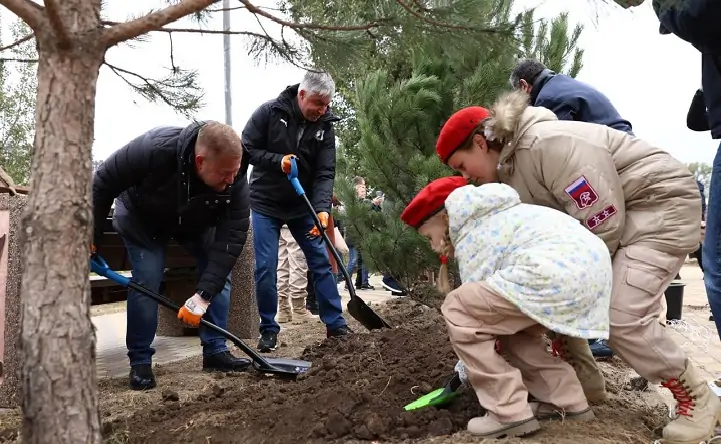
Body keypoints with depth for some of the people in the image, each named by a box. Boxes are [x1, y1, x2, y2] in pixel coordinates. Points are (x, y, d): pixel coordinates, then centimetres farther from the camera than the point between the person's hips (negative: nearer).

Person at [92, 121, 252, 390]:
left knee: (219, 274, -7)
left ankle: (215, 351, 3)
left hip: (196, 222, 3)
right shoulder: (153, 150, -43)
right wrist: (92, 235, -20)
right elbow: (102, 184, -28)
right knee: (146, 281, -15)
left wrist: (204, 294, -40)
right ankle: (140, 362, 0)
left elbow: (232, 237, -34)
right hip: (141, 217, -3)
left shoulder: (234, 182, -35)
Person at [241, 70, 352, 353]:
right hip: (266, 204, -2)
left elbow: (325, 173, -12)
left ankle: (335, 324, 11)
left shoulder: (325, 125, -6)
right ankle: (268, 329, 11)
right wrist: (277, 160, -25)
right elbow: (246, 149, -10)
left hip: (303, 205, 3)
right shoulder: (269, 112, -14)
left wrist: (322, 209, -26)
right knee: (265, 268, -4)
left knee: (322, 262, 2)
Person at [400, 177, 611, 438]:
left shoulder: (471, 238, 3)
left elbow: (478, 302, 5)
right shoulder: (488, 220, 31)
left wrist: (465, 371, 16)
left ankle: (511, 413, -4)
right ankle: (569, 403, 24)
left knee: (457, 310, -5)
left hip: (560, 272, -11)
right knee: (506, 322, 27)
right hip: (591, 265, 11)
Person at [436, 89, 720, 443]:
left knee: (622, 317, -18)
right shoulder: (509, 172, 3)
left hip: (662, 204, -10)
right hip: (614, 214, 10)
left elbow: (603, 220, -27)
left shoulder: (548, 144, -28)